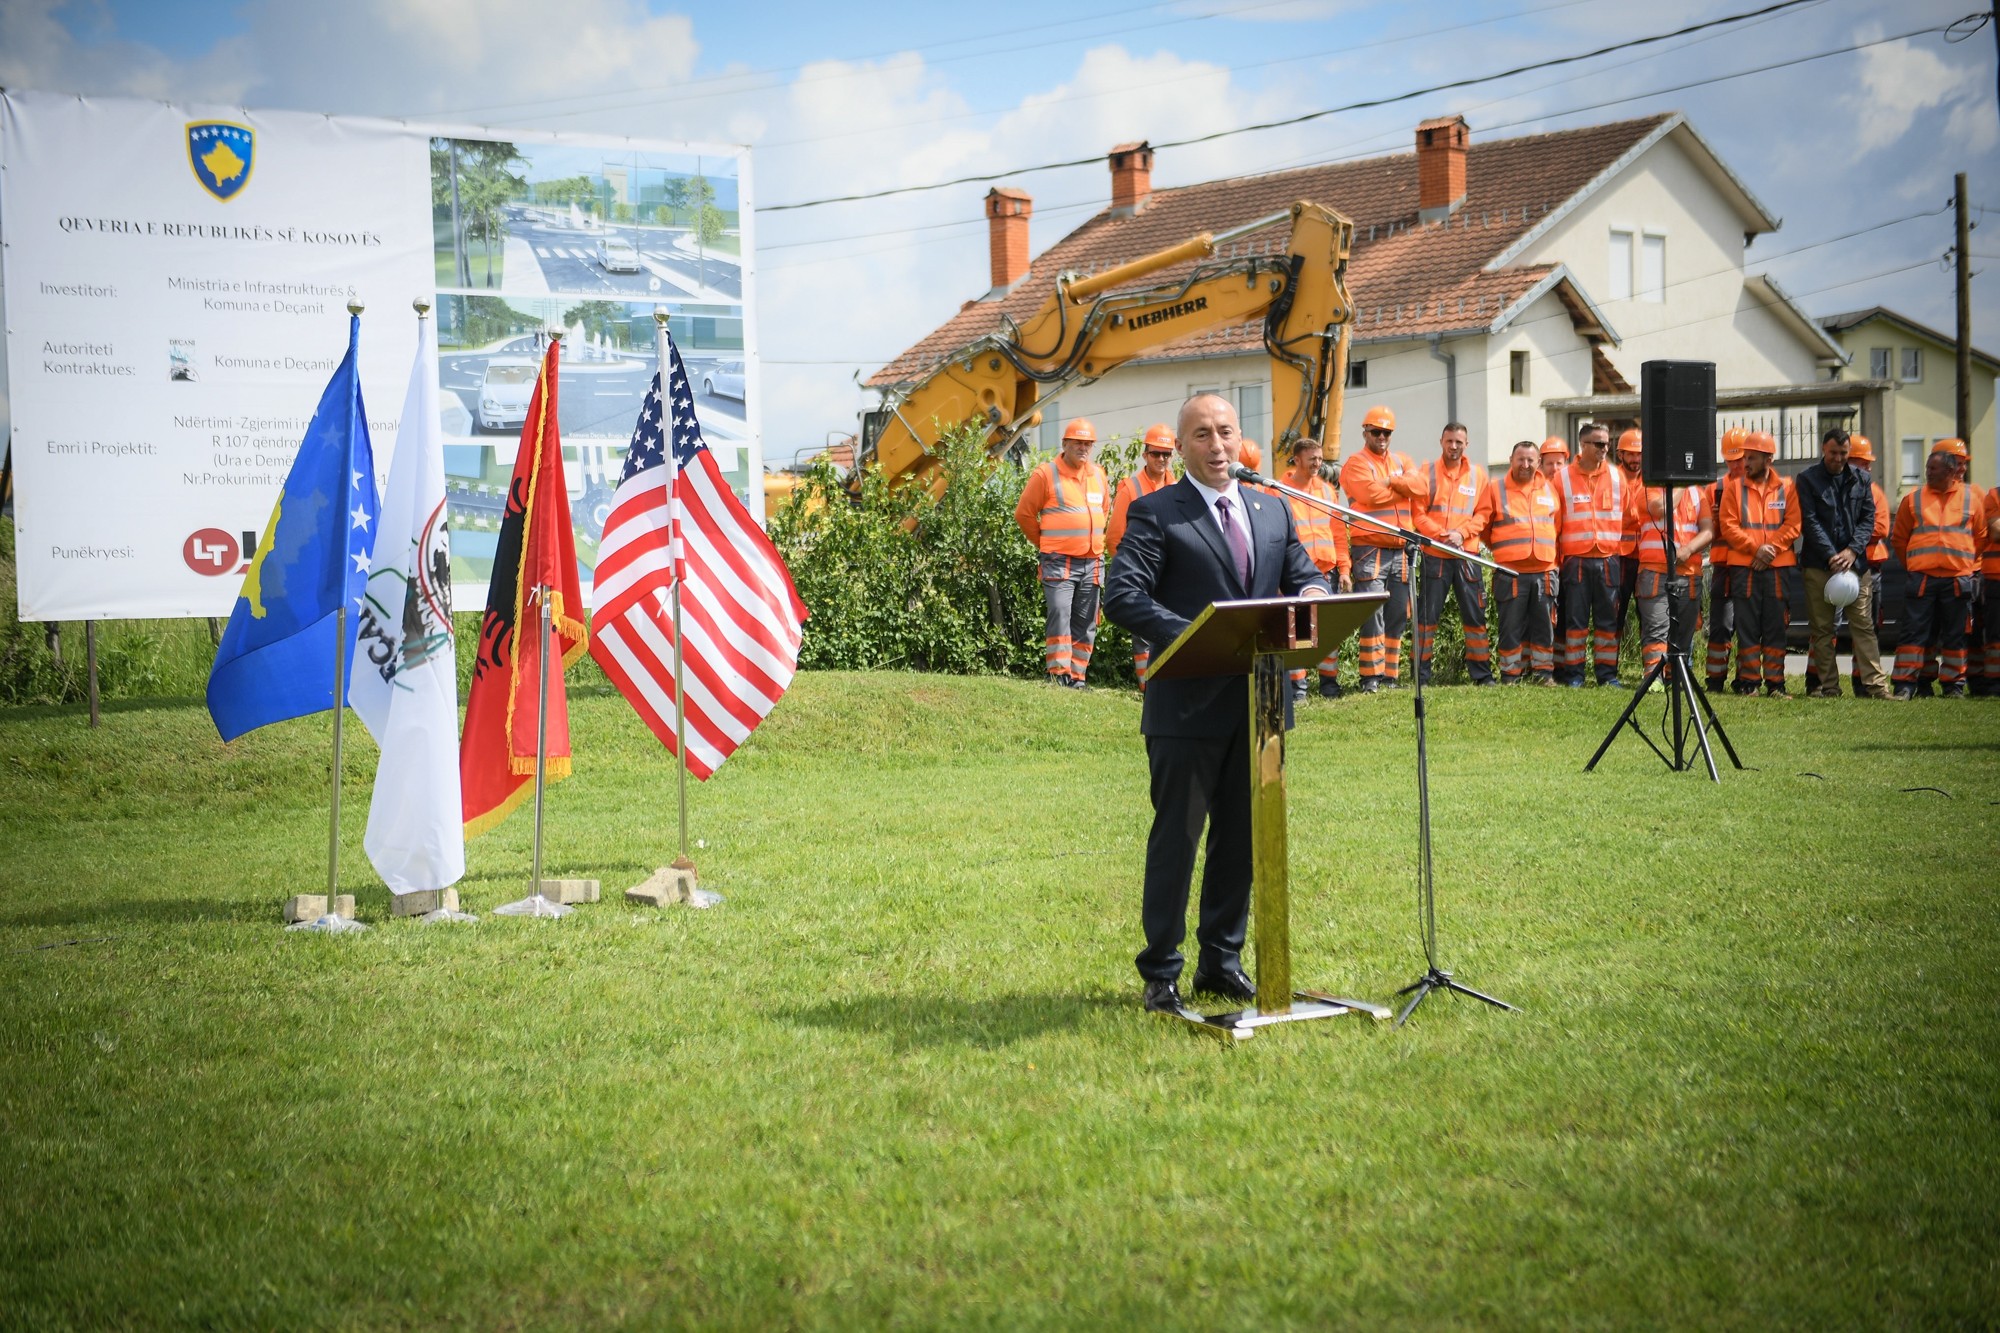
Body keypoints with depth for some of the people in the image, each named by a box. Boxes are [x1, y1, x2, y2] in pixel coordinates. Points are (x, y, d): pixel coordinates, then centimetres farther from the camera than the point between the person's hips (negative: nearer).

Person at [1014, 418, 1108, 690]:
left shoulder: (1098, 475, 13)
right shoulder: (1045, 475, -5)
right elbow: (1024, 514, 1)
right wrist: (1046, 543, 6)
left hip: (1092, 563, 6)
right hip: (1059, 563, -6)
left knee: (1086, 624, 6)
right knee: (1059, 617, -14)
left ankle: (1077, 676, 12)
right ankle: (1058, 675, -12)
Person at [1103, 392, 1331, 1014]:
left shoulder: (1273, 511, 15)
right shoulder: (1155, 514, -4)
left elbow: (1305, 575, 19)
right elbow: (1121, 595, -14)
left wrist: (1312, 592, -7)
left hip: (1259, 700, 6)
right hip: (1189, 704, -6)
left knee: (1242, 837, 12)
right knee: (1176, 838, -1)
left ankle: (1221, 959, 24)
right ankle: (1161, 973, 6)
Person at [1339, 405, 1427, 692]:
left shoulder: (1401, 461, 19)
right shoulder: (1356, 462, 0)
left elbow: (1419, 485, 1)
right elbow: (1372, 493, -15)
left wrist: (1391, 481, -11)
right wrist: (1403, 488, -1)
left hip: (1400, 548, 6)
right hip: (1370, 547, -6)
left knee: (1397, 616, 7)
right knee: (1373, 614, -11)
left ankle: (1390, 676, 12)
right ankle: (1371, 677, -10)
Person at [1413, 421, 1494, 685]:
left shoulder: (1478, 475, 9)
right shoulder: (1427, 472, 4)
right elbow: (1418, 512, -2)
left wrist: (1461, 533, -11)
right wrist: (1441, 534, -15)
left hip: (1467, 554, 2)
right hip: (1434, 554, -1)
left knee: (1474, 614, 3)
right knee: (1427, 615, 0)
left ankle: (1482, 673, 9)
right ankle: (1421, 674, 5)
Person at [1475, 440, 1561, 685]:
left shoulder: (1549, 490, 12)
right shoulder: (1496, 490, 3)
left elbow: (1559, 524, 20)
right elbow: (1481, 525, 7)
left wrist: (1548, 551, 14)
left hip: (1544, 571, 3)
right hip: (1510, 573, -3)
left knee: (1544, 625, 5)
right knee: (1511, 627, -1)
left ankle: (1543, 673, 12)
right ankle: (1510, 676, 6)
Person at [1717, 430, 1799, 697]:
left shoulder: (1787, 488, 8)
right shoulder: (1734, 488, 7)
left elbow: (1793, 525, 1)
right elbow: (1728, 526, -1)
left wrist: (1771, 548, -13)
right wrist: (1756, 548, -12)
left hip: (1778, 567, 0)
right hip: (1744, 567, 0)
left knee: (1776, 627, 2)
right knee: (1747, 627, 0)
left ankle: (1775, 682, 7)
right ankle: (1749, 681, 6)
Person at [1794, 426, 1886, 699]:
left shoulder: (1861, 480, 12)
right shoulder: (1807, 479, 3)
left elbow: (1868, 518, 7)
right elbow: (1810, 521, -4)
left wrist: (1853, 551, -8)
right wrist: (1831, 555, -13)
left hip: (1854, 561, 2)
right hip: (1818, 564, -1)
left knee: (1863, 624, -3)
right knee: (1822, 628, 1)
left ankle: (1874, 682, -6)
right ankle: (1828, 686, 5)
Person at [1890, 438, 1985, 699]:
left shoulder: (1974, 497, 5)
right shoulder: (1914, 499, 5)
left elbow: (1981, 537, 12)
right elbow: (1898, 538, 12)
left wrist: (1967, 565, 9)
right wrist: (1914, 565, 10)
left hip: (1958, 579, 0)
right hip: (1920, 578, 0)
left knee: (1954, 635, 7)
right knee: (1914, 632, -3)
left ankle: (1953, 684, 15)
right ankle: (1905, 685, -2)